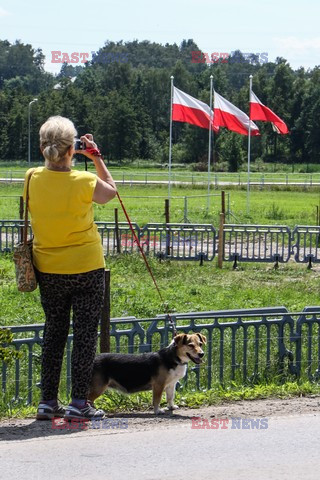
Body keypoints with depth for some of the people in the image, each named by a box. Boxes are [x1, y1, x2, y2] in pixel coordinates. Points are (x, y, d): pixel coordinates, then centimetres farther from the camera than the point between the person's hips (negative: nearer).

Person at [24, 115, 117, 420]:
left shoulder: (32, 179, -9)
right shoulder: (84, 182, -18)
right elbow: (110, 192, 4)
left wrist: (52, 157, 10)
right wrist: (96, 157, 6)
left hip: (48, 270, 4)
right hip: (86, 269, -4)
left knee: (53, 332, 14)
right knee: (85, 333, 4)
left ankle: (48, 402, 15)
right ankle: (79, 403, 3)